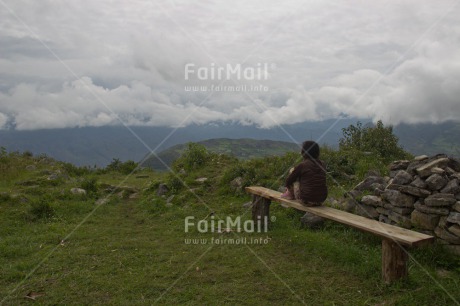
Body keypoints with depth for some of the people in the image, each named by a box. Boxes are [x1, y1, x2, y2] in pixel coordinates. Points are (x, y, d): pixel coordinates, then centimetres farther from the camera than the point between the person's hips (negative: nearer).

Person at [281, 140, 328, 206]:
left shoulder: (302, 165, -12)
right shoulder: (322, 164, 3)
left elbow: (288, 181, 1)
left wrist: (288, 188, 24)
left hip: (307, 200, -5)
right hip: (321, 200, 6)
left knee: (292, 171, 11)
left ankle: (290, 194, 30)